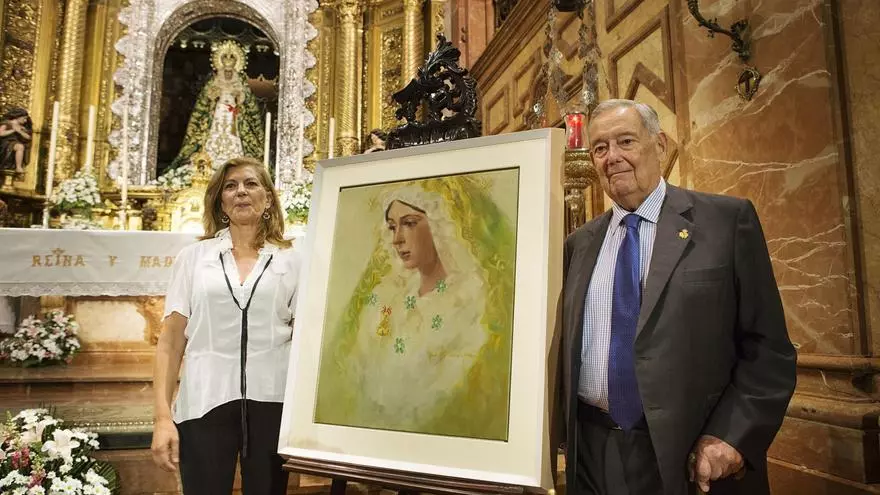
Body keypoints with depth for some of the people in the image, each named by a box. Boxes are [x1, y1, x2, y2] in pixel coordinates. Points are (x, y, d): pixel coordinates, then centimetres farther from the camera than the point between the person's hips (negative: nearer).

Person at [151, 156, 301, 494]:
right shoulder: (193, 256, 8)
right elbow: (171, 342, 5)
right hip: (205, 402, 0)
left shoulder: (290, 261, 6)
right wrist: (163, 416, -2)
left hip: (271, 401, 0)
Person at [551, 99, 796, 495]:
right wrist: (555, 428, 0)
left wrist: (731, 436, -15)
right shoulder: (579, 244, 7)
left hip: (695, 457, -3)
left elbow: (768, 348, -5)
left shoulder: (728, 219, -4)